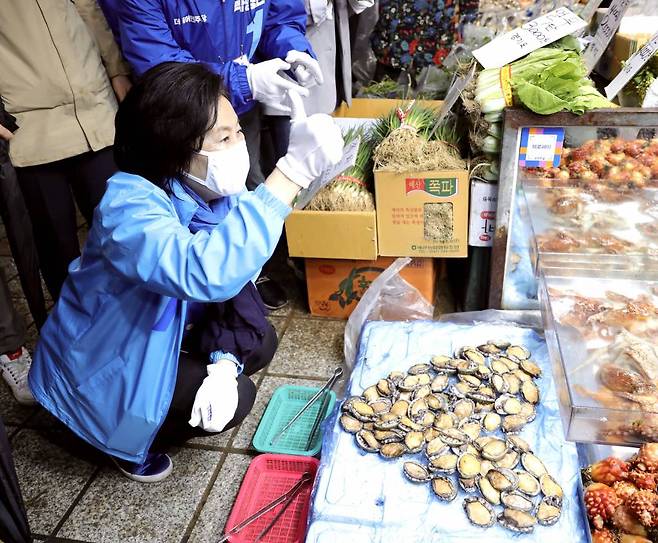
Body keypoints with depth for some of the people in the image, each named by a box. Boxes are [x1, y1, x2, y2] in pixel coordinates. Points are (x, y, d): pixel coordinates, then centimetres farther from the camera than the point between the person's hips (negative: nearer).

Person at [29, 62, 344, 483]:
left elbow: (234, 290, -5)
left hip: (159, 334, 7)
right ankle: (129, 440, 10)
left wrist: (224, 361, -22)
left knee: (260, 341, 0)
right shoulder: (128, 206, -35)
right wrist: (294, 169, -55)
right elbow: (208, 272, -54)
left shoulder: (213, 195, -12)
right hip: (101, 365, -7)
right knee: (237, 400, -17)